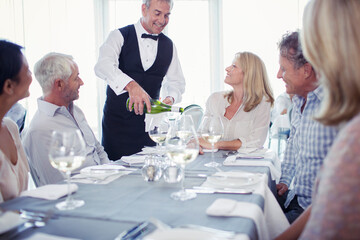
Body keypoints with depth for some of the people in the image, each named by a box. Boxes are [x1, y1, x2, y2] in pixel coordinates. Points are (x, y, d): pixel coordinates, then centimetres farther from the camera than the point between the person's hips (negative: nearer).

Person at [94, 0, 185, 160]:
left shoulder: (168, 46, 8)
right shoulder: (119, 36, -5)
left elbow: (176, 81, 13)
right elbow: (103, 66, -23)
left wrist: (170, 98, -10)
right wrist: (131, 85, -40)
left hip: (149, 121, 3)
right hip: (117, 117, -2)